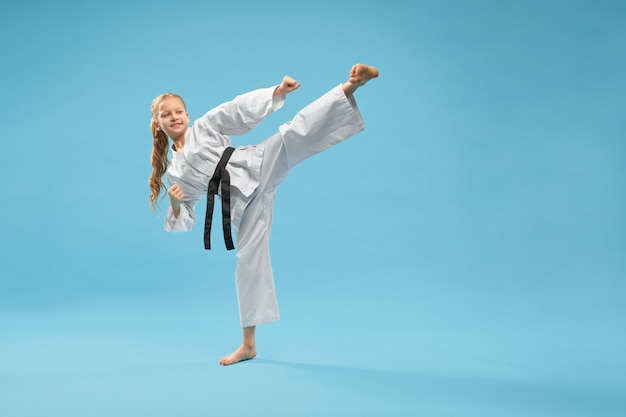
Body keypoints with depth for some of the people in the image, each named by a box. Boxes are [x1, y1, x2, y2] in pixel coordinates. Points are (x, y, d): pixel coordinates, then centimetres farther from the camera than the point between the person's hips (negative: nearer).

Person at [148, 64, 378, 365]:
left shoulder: (204, 127, 11)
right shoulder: (173, 172, 18)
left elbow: (240, 110, 1)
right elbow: (183, 222, 19)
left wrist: (277, 91, -12)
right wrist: (175, 206, -5)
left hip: (258, 167, -2)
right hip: (242, 198, 2)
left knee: (297, 131, -27)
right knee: (249, 259, 2)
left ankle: (350, 87, -40)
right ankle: (249, 344, 12)